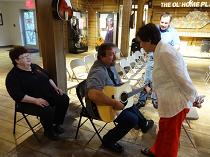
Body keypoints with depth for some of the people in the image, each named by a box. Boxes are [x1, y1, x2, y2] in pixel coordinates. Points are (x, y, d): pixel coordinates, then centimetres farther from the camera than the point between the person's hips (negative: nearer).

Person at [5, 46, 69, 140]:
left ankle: (57, 124, 9)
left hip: (48, 95, 8)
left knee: (64, 99, -8)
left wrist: (55, 88, 5)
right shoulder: (13, 76, -12)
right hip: (29, 102, -7)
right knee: (47, 110, -32)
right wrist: (35, 100, -30)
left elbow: (48, 77, 18)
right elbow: (18, 96, -21)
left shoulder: (35, 67, 10)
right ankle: (48, 131, 1)